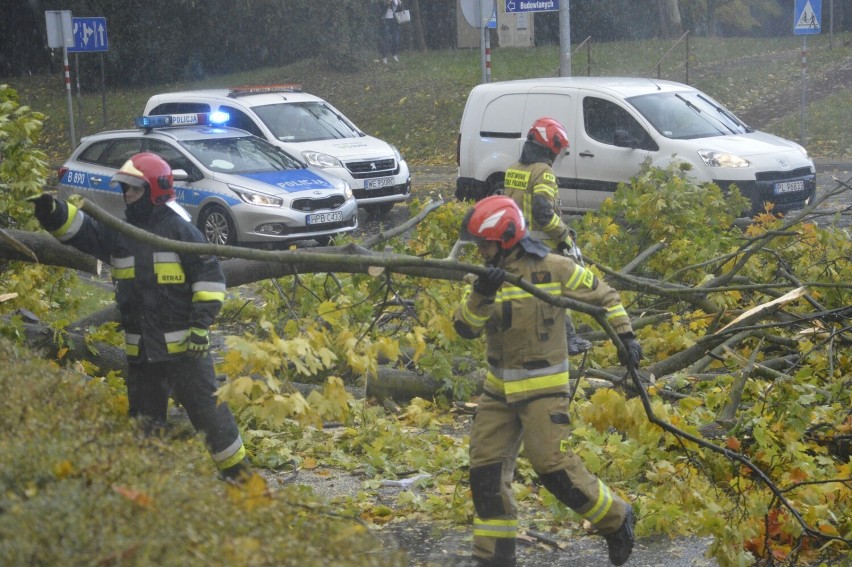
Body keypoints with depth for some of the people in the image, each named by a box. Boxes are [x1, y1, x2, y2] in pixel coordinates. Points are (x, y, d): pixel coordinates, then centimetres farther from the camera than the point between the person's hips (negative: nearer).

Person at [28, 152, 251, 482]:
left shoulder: (180, 229, -9)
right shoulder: (117, 232, 8)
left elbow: (210, 278, -9)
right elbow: (78, 230, 3)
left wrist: (200, 325, -15)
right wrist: (52, 211, -18)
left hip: (183, 344, -6)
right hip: (140, 348, 6)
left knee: (205, 407, -2)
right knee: (144, 418, 14)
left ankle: (238, 473, 8)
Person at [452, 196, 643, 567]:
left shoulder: (553, 268, -11)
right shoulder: (486, 275, 3)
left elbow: (602, 295, 0)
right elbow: (465, 328, -8)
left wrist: (625, 337, -5)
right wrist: (480, 296, -25)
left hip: (543, 388, -6)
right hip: (498, 388, 6)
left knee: (553, 465, -12)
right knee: (486, 467, 5)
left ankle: (615, 519, 9)